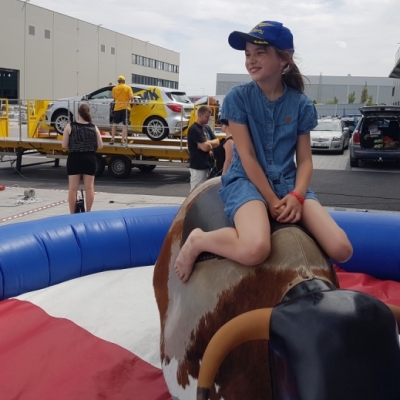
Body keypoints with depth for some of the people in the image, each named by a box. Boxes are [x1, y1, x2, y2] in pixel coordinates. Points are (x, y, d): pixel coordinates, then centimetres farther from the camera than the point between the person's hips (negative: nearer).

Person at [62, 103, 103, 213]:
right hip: (90, 158, 1)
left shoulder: (70, 127, -4)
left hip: (74, 158, -1)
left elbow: (64, 145, -3)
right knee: (89, 187, 8)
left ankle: (72, 213, 11)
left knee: (73, 188, 6)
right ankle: (88, 212, 15)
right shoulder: (94, 128, -1)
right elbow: (100, 146, 1)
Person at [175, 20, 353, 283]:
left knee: (341, 250, -15)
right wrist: (271, 200, -13)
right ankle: (197, 240, -7)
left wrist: (296, 195, -14)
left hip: (287, 183, 4)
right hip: (247, 180, -3)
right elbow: (247, 156, -8)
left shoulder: (301, 104, 3)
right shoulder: (238, 98, -4)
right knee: (255, 249, -36)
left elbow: (305, 159, 5)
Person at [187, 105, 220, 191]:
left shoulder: (207, 128, 13)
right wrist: (210, 144, 0)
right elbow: (205, 147, -22)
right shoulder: (194, 129, -16)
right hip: (198, 167, -9)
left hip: (208, 165, 9)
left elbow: (217, 142, 7)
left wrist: (207, 143, -11)